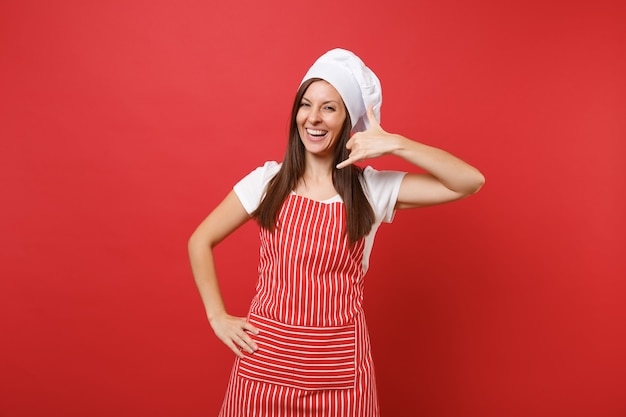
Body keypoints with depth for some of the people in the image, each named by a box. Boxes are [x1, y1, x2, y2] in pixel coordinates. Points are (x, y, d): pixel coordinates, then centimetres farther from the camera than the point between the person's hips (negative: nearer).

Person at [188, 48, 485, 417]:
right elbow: (200, 241, 6)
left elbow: (470, 182, -10)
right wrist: (219, 318, 1)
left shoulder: (372, 188, -4)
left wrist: (395, 144, -17)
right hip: (266, 358, 1)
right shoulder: (267, 180, -2)